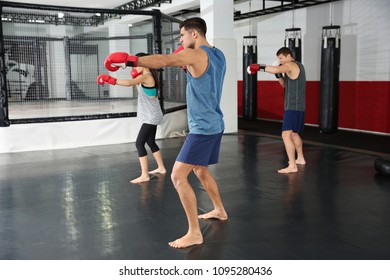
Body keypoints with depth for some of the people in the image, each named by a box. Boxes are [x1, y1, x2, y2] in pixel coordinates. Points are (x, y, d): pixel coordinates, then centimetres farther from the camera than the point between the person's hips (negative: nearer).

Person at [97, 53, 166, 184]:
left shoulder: (145, 76, -19)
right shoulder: (148, 76, 12)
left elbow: (129, 83, -35)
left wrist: (110, 80, -34)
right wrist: (136, 78, 2)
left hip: (151, 117, -11)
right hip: (151, 116, 11)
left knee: (139, 143, -12)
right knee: (151, 142, 20)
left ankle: (144, 175, -12)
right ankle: (161, 168, 30)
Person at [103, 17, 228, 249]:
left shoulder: (195, 54, -14)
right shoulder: (219, 55, 13)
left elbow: (164, 61, -29)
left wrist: (129, 60, -34)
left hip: (203, 127, -10)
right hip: (215, 124, 10)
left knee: (179, 176, -9)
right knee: (200, 169, 26)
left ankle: (195, 233, -6)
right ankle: (220, 210, 40)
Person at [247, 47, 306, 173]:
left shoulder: (291, 65, -11)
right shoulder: (298, 66, 20)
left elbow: (276, 69, -32)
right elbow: (285, 84, 21)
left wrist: (259, 67, -25)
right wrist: (279, 75, 5)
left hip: (293, 107, -11)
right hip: (299, 107, 11)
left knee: (286, 134, -17)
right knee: (294, 133, 25)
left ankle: (292, 166, -21)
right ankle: (300, 158, 39)